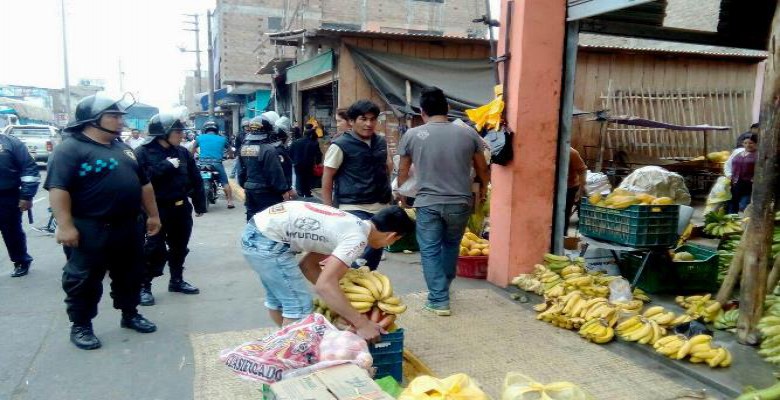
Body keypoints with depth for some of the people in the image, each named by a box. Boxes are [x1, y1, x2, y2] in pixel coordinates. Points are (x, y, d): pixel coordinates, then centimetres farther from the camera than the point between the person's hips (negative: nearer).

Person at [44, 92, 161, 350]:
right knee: (84, 280, 4)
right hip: (90, 230, -7)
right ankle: (80, 326, 18)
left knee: (130, 276, 16)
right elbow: (58, 188, -17)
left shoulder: (124, 149, 14)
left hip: (129, 227, 7)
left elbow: (143, 183, 19)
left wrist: (152, 215, 17)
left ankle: (130, 315, 31)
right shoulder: (70, 149, -9)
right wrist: (65, 226, -24)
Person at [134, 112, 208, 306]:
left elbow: (196, 179, 10)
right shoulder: (143, 153, -10)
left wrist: (200, 205, 10)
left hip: (182, 208, 6)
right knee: (155, 249, -5)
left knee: (179, 247, 15)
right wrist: (166, 166, -23)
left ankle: (177, 280, 31)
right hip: (157, 210, -6)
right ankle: (144, 286, 8)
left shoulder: (182, 152, 6)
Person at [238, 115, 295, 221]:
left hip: (249, 190, 7)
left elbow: (241, 171, 13)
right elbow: (276, 174, -19)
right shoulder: (268, 150, -19)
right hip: (265, 193, -7)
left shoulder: (244, 148, 5)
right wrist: (284, 190, -11)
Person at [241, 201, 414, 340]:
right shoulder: (357, 238, -15)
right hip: (267, 241, -10)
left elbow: (307, 264, 14)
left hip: (256, 232, 10)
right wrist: (362, 323, -20)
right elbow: (324, 285, -26)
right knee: (300, 305, -2)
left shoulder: (350, 224, 12)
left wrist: (339, 303, 10)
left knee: (279, 298, 26)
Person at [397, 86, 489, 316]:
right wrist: (483, 188, 30)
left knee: (430, 251, 9)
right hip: (460, 203, 3)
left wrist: (399, 190, 30)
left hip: (428, 203, -2)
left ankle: (439, 300, 7)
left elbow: (403, 172, 8)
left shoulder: (412, 135, -3)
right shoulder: (468, 134, -1)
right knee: (451, 245, 23)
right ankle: (444, 287, 39)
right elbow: (482, 169, 9)